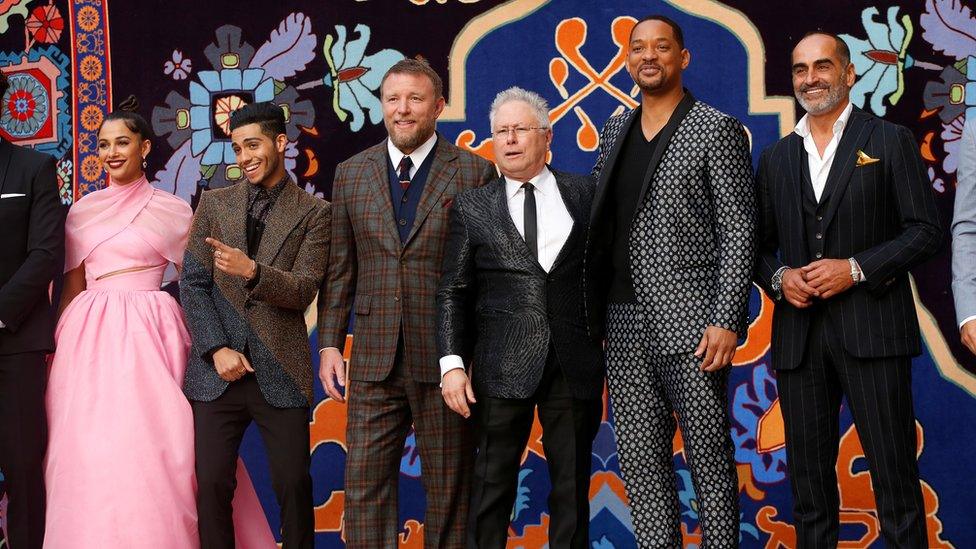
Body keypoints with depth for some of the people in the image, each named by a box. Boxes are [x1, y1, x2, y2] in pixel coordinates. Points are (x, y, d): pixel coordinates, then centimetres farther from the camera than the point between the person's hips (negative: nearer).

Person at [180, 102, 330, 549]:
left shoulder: (314, 213, 2)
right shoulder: (214, 203, 10)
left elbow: (302, 292, -7)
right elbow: (192, 284, 6)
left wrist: (252, 271, -25)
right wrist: (216, 349, -6)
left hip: (279, 374, -2)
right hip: (216, 371, 2)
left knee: (294, 485, 0)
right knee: (212, 484, 0)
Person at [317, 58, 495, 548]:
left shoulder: (473, 173, -1)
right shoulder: (351, 173, 9)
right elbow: (339, 268, 11)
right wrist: (329, 343, 4)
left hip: (444, 357, -3)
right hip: (374, 358, 3)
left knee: (449, 486, 7)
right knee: (364, 483, 4)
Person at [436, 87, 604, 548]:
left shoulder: (584, 194, 7)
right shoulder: (473, 207, 5)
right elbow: (453, 292, 4)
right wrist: (452, 363, -5)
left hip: (576, 365, 1)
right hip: (503, 367, -1)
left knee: (572, 486, 7)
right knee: (492, 485, 2)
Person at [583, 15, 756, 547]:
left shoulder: (717, 130, -3)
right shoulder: (615, 130, 15)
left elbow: (738, 231, -8)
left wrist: (726, 322, -16)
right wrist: (592, 313, 10)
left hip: (690, 322, -6)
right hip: (625, 324, 6)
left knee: (710, 459, 1)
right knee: (640, 461, 8)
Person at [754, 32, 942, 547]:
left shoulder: (891, 141, 3)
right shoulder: (776, 157, 15)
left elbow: (925, 230, -2)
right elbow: (760, 246, 18)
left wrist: (857, 268, -13)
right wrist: (779, 278, -4)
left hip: (870, 329, -4)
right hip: (799, 332, 4)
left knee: (895, 477, -3)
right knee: (808, 480, 8)